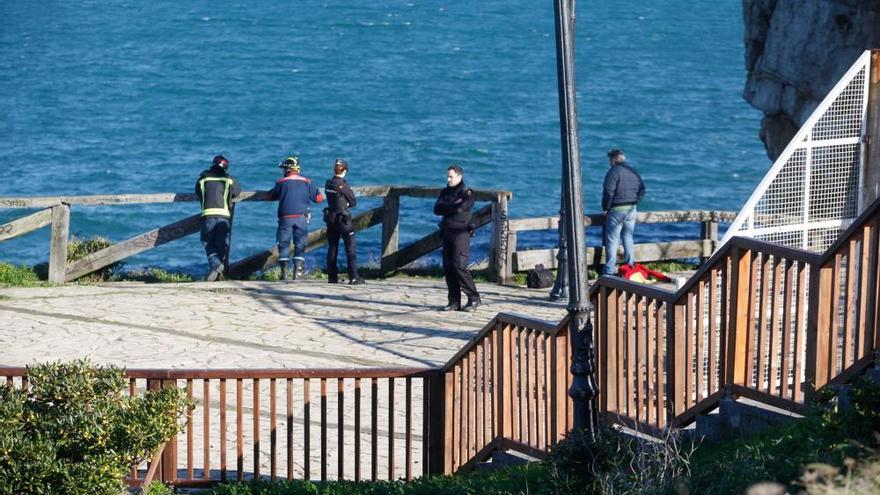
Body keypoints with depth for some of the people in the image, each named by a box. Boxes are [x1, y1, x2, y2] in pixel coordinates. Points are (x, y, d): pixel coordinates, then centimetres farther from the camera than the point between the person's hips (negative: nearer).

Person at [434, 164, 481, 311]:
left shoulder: (466, 193, -4)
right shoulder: (445, 192, 15)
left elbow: (459, 208, -20)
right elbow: (437, 209, 2)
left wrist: (445, 207, -5)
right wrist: (453, 206, -9)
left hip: (461, 233, -7)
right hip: (447, 233, 7)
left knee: (459, 266, -15)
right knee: (448, 267, 3)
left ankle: (474, 298, -8)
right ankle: (454, 302, 8)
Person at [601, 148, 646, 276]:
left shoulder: (614, 172, -13)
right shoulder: (633, 172, 10)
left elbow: (608, 192, -18)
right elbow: (642, 190, 12)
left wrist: (605, 208, -8)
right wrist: (634, 202, 15)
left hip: (617, 209, -7)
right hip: (631, 210, 7)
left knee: (612, 240, -1)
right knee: (628, 237, 16)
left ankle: (609, 270, -3)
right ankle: (630, 266, 17)